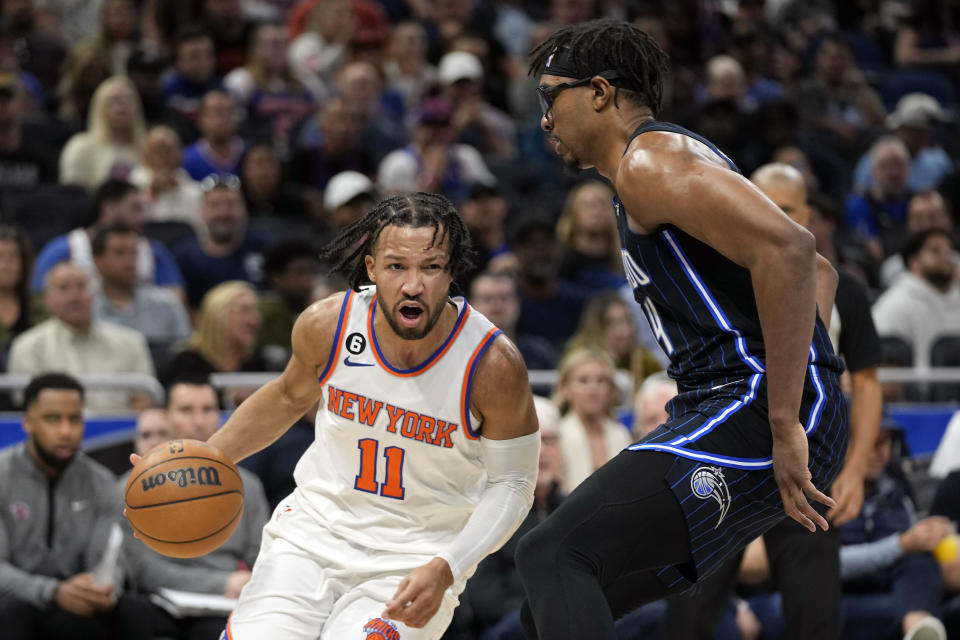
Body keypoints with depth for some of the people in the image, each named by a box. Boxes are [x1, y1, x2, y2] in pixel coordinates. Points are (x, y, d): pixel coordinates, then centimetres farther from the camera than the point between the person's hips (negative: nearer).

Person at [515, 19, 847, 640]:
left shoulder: (648, 161, -8)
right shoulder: (680, 160, 25)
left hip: (751, 411, -10)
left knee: (552, 558, -22)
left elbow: (786, 248, -24)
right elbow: (820, 272, 33)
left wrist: (785, 425, -25)